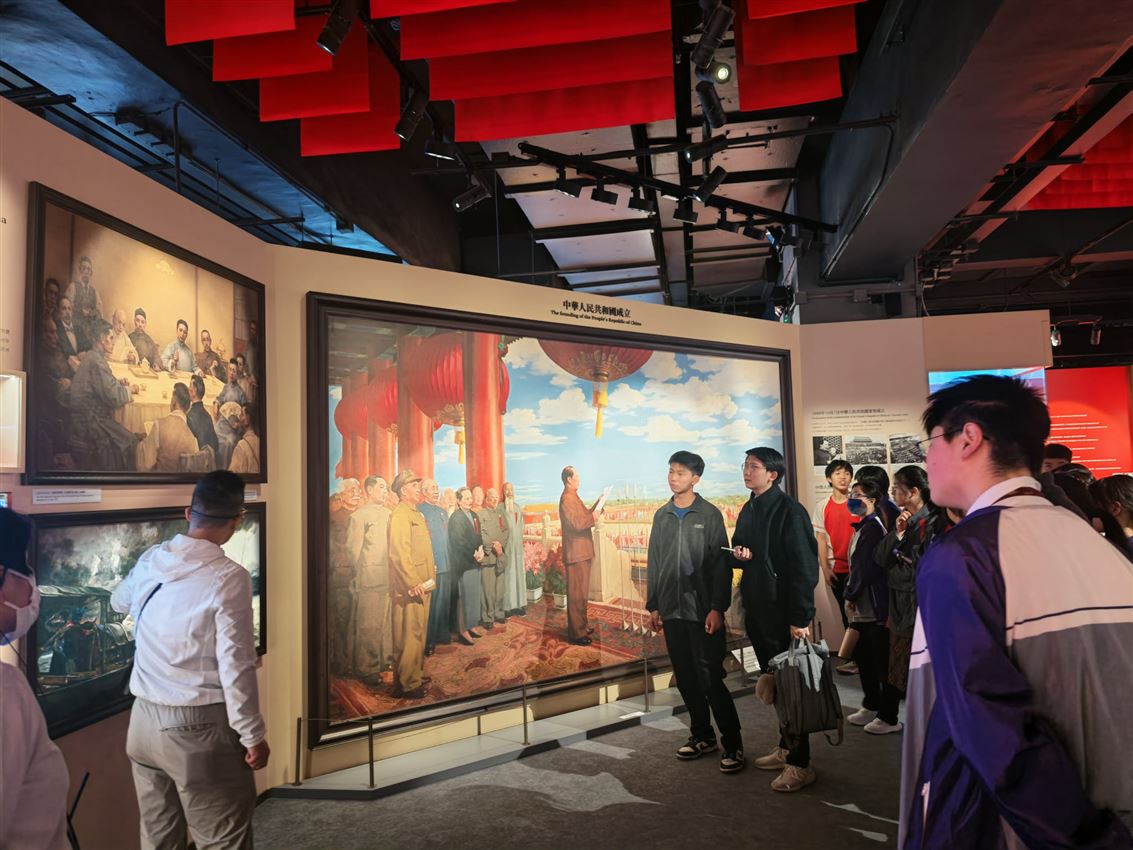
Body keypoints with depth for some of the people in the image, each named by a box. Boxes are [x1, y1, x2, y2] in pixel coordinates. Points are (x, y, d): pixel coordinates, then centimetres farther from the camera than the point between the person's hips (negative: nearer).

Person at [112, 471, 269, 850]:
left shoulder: (149, 561, 0)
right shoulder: (228, 577, -19)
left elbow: (118, 601, 24)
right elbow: (236, 667, -18)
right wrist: (252, 735, -9)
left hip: (144, 718, 7)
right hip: (199, 725, -6)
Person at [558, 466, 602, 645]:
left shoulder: (573, 497, 15)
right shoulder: (567, 499, -17)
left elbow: (584, 515, 14)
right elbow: (576, 524, -25)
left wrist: (596, 507, 3)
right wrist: (593, 517, -14)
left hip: (582, 551, 10)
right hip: (576, 552, -10)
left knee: (581, 591, 19)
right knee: (576, 593, -5)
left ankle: (582, 625, 30)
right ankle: (576, 632, 0)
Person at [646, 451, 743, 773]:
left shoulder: (709, 514, -4)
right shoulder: (662, 516, 10)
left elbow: (721, 564, -7)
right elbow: (653, 563, 12)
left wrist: (717, 608, -13)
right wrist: (652, 605, 10)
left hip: (702, 610, -5)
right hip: (671, 610, 5)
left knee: (711, 679, -5)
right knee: (686, 678, 11)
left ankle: (732, 743, 7)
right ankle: (702, 735, 25)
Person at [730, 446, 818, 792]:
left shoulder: (789, 511, -15)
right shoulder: (748, 510, 11)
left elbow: (804, 567, -18)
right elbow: (737, 553, 20)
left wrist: (801, 618, -21)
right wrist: (741, 554, -5)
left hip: (785, 613, -8)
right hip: (758, 610, 8)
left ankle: (800, 764, 10)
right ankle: (786, 748, 31)